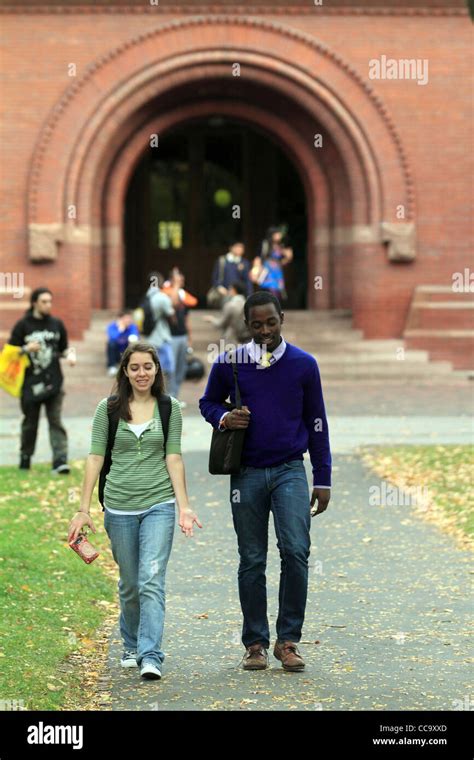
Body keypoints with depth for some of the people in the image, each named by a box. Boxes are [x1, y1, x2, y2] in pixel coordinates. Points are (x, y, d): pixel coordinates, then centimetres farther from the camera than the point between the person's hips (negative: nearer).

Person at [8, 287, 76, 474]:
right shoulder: (23, 325, -1)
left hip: (53, 381, 1)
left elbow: (63, 348, 18)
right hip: (30, 382, -1)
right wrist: (27, 349, -16)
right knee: (30, 422, 9)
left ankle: (60, 461, -15)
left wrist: (70, 354, -4)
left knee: (56, 421, -8)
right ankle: (25, 458, 27)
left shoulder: (56, 324, 7)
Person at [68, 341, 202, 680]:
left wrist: (184, 506, -6)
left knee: (151, 581, -13)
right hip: (119, 508, 1)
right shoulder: (108, 408, 2)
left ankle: (151, 656, -16)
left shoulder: (170, 408, 3)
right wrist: (84, 509, -1)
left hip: (159, 504, -1)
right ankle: (132, 646, 32)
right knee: (130, 585, 12)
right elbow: (95, 457, 2)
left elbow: (174, 458, 1)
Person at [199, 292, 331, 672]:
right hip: (247, 473, 1)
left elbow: (316, 424, 8)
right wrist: (223, 418, -8)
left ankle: (288, 640, -5)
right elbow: (208, 402, 17)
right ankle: (255, 643, 14)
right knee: (252, 562, 5)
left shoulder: (304, 365, 2)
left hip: (290, 472, -1)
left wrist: (323, 480, 7)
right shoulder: (228, 363, 1)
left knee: (295, 551, -15)